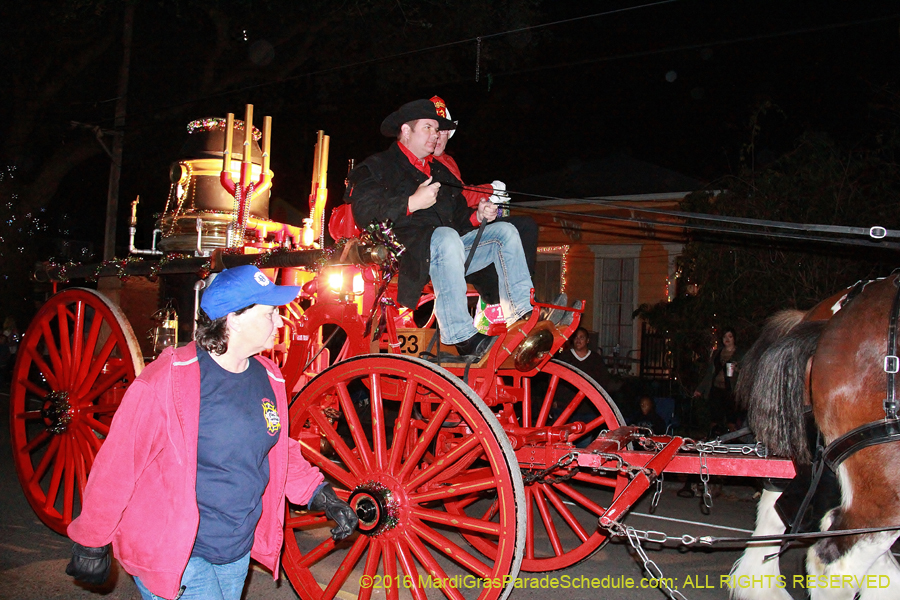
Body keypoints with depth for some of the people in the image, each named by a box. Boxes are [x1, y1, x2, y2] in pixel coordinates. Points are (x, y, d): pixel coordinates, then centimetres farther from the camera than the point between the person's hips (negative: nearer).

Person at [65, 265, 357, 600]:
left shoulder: (269, 378, 1)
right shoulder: (169, 380, -20)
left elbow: (281, 451, 14)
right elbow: (117, 464, -14)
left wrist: (320, 496, 2)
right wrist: (91, 545, -7)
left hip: (237, 553, 7)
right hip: (168, 556, -7)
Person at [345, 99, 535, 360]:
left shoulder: (441, 172, 29)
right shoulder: (377, 167, 7)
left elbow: (458, 218, 25)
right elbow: (364, 212, -11)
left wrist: (478, 216, 3)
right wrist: (412, 203, -16)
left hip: (447, 255, 7)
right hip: (404, 252, -7)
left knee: (505, 231, -7)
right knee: (446, 237, -38)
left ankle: (523, 315, -21)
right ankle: (461, 336, -40)